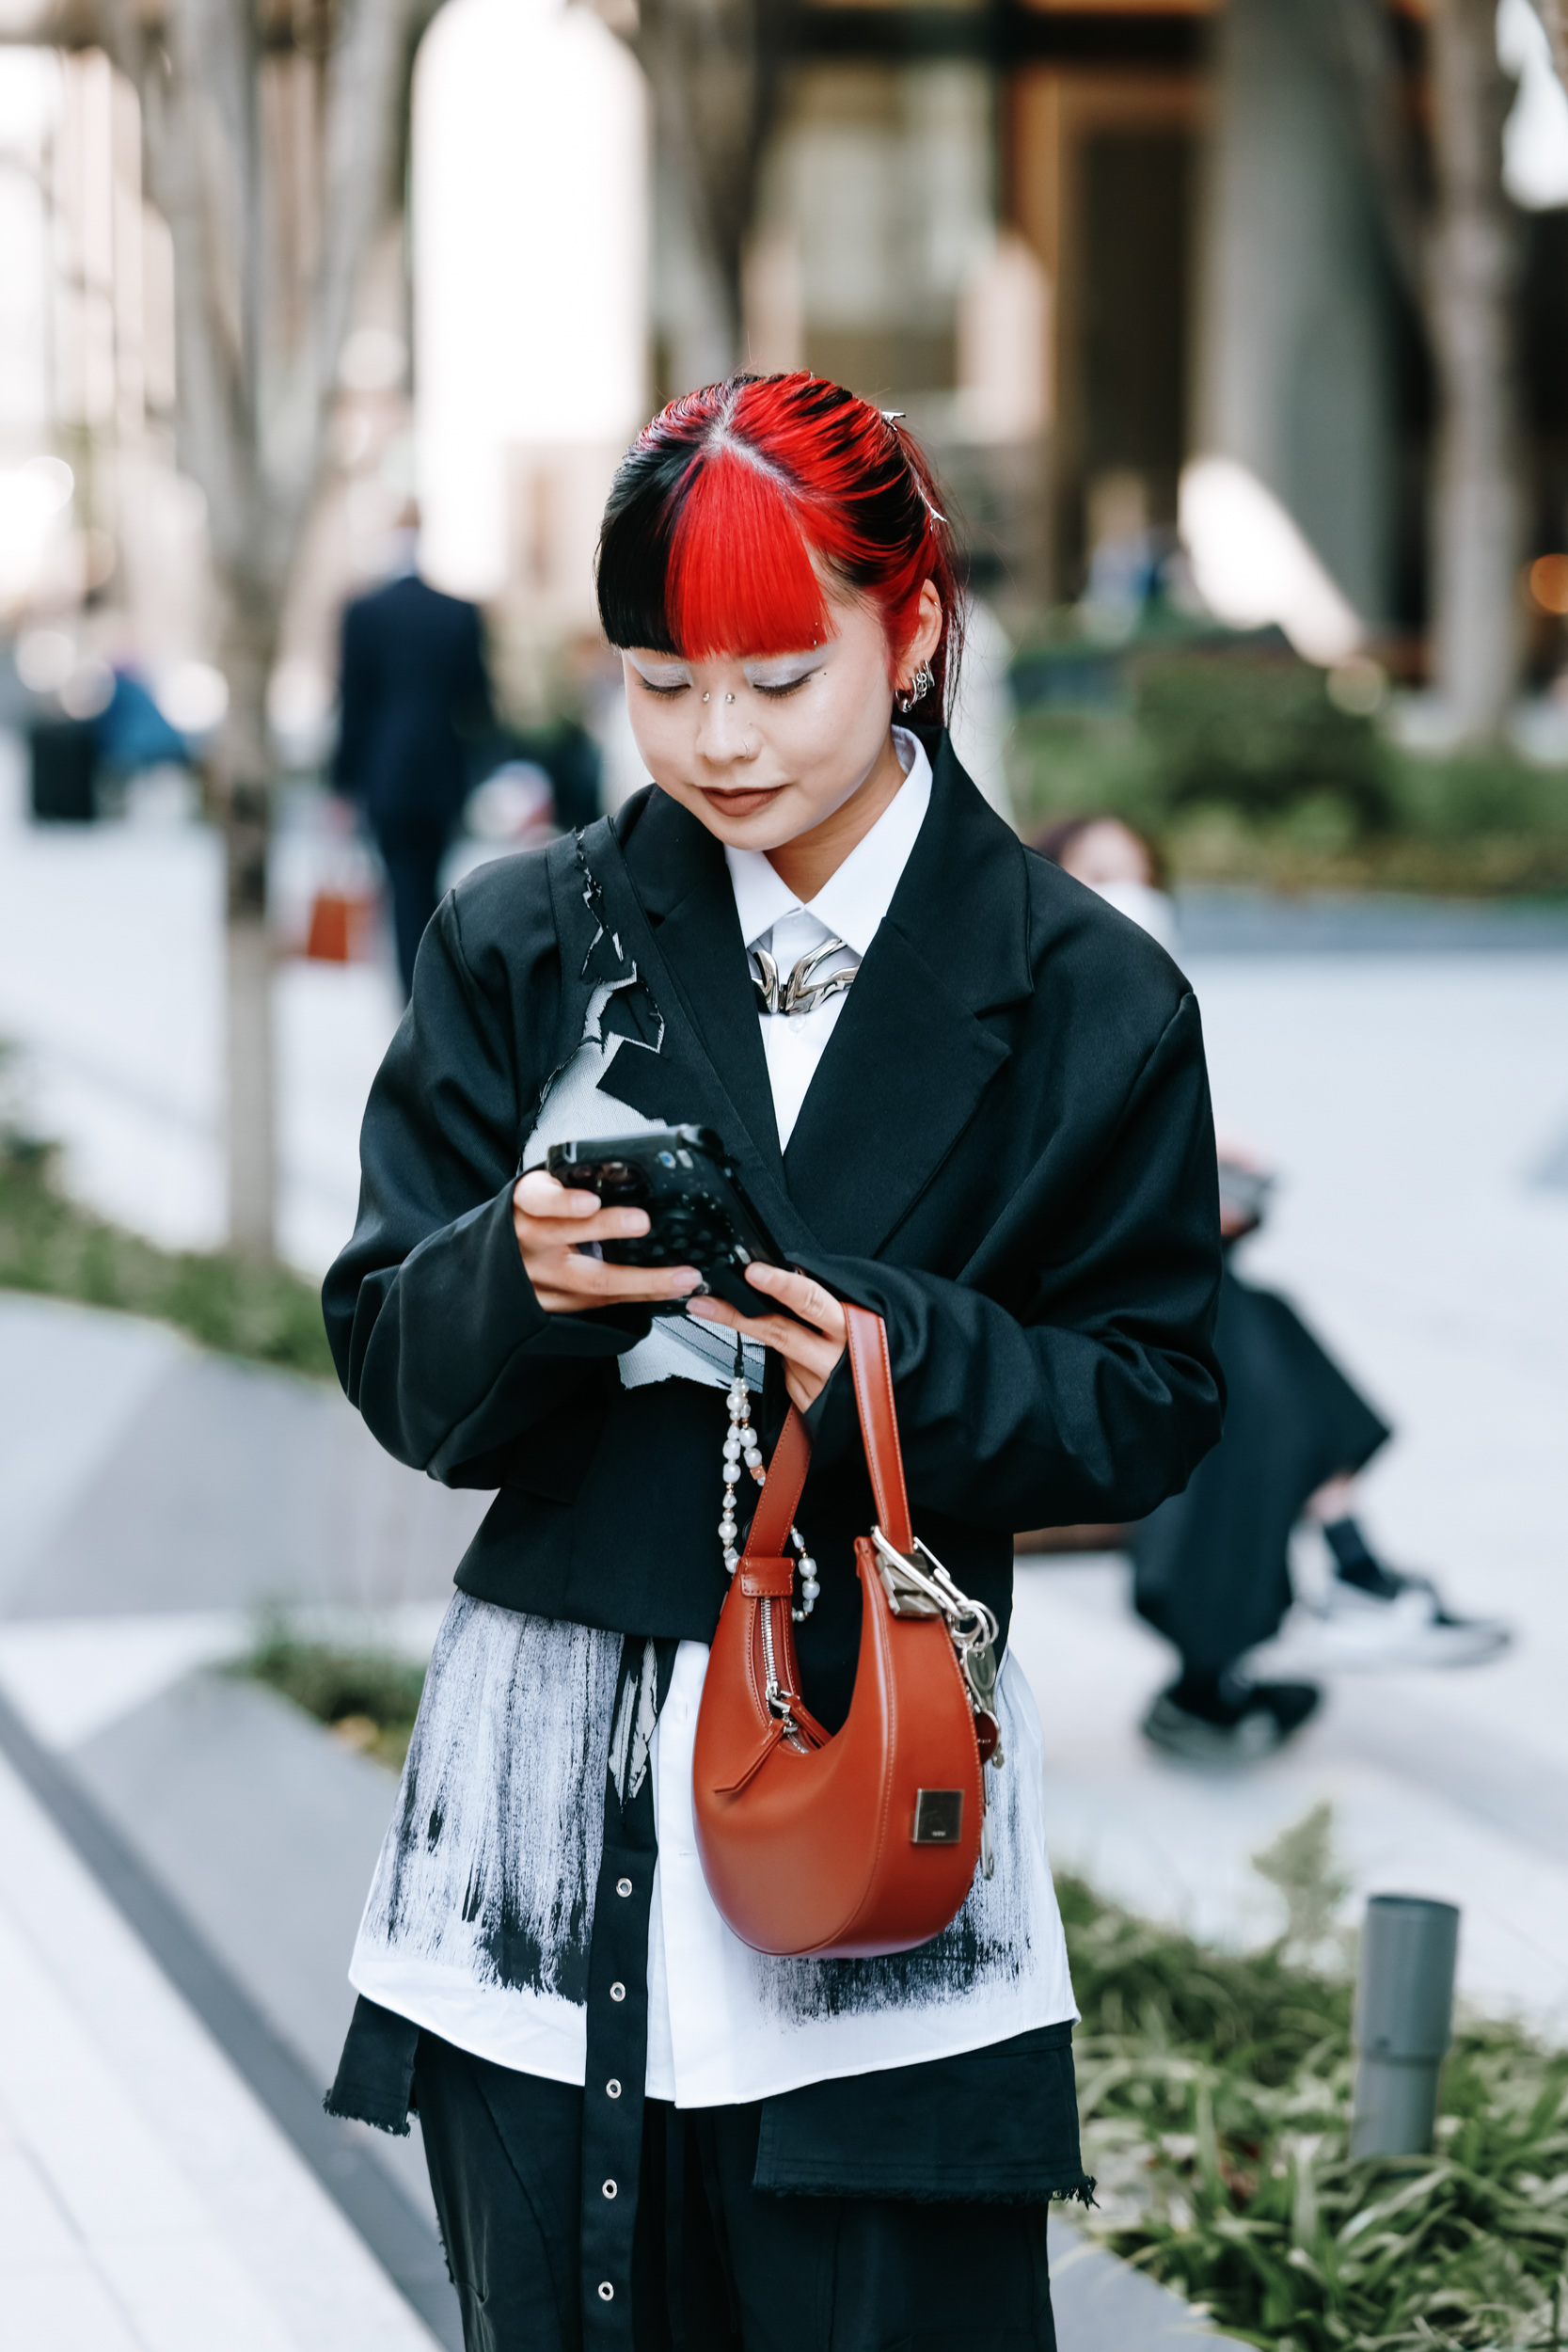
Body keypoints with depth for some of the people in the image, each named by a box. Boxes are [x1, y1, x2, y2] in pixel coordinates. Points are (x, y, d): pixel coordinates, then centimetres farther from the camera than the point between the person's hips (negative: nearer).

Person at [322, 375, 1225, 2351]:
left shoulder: (1085, 1001, 0)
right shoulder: (523, 946, 4)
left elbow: (1149, 1408, 1)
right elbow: (393, 1373, 2)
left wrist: (908, 1364, -18)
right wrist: (524, 1279, -19)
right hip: (549, 1815, 2)